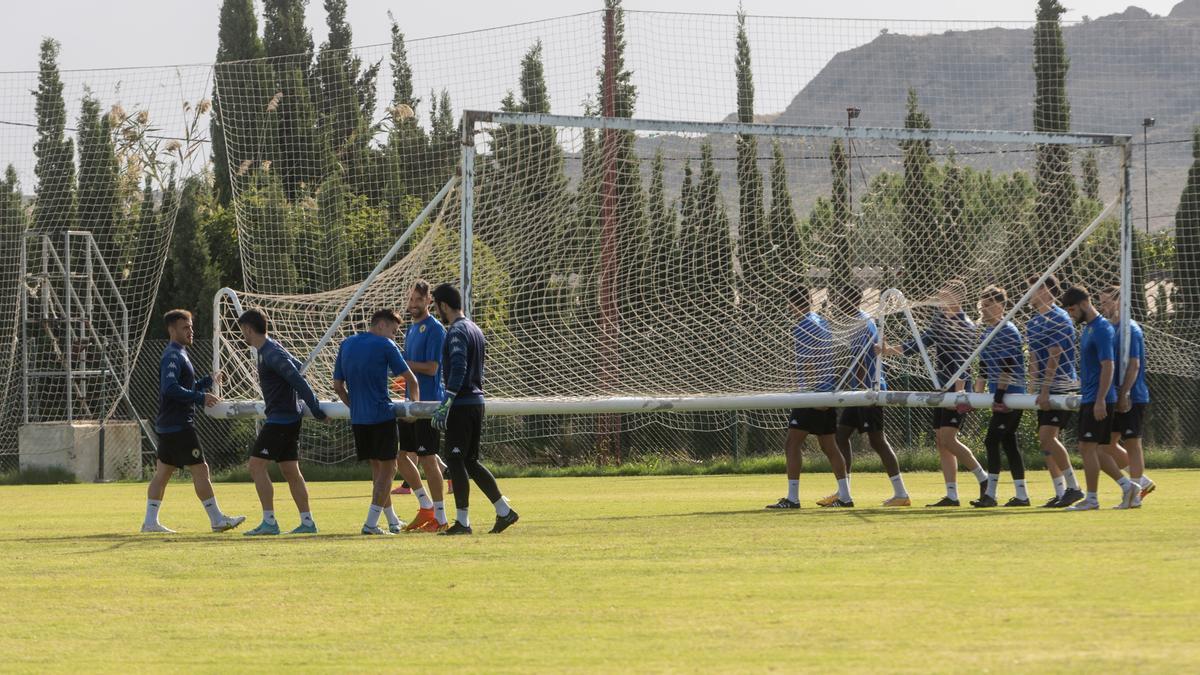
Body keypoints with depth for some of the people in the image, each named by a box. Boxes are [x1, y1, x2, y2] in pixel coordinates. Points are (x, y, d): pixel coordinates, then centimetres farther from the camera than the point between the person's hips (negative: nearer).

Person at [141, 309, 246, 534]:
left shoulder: (179, 354, 19)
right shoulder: (172, 357, -14)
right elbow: (170, 388, -27)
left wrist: (209, 381, 13)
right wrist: (200, 397, -25)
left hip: (168, 425, 10)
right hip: (178, 425, -10)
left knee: (162, 472, 9)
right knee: (200, 469, -6)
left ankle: (150, 521, 8)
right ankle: (217, 520, -4)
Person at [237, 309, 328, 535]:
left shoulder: (272, 354, -18)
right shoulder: (267, 350, 13)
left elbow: (298, 380, -22)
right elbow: (297, 366, 25)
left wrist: (316, 410, -21)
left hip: (280, 419, -10)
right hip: (288, 417, 10)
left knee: (256, 465, -9)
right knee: (290, 471, 11)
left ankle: (269, 522, -10)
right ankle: (307, 522, 11)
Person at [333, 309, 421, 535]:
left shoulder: (347, 344, 12)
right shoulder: (385, 346, -5)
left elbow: (338, 386, 14)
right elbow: (410, 379, -1)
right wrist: (416, 401, 17)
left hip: (358, 418, 6)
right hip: (382, 415, -6)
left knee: (376, 468, 16)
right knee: (387, 469, 2)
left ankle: (393, 522, 24)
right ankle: (371, 523, -6)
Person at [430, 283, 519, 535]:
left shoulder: (457, 332, -12)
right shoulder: (475, 330, 18)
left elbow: (458, 370, -22)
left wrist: (444, 406, -23)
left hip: (461, 404, -9)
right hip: (476, 401, 9)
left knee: (454, 459, -4)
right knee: (470, 461, 14)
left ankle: (462, 521, -4)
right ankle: (504, 511, 10)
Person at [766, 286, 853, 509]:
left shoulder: (802, 327, -11)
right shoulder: (823, 323, 15)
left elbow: (807, 364, -17)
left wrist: (812, 391, -19)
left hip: (813, 392, -9)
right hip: (829, 390, 9)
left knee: (792, 443, -7)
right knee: (829, 446, 12)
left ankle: (792, 498, -12)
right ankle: (844, 496, 11)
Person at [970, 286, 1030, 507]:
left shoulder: (1007, 331, -13)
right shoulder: (988, 333, 16)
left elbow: (1007, 367, -20)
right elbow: (984, 369, 21)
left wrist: (999, 395, -23)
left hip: (1010, 396, -9)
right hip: (1001, 398, 9)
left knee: (992, 441, -11)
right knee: (1008, 443, 8)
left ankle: (990, 494, -11)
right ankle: (1021, 495, 10)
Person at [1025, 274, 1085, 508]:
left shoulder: (1058, 319, -13)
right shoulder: (1034, 321, 14)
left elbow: (1054, 357, -19)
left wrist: (1045, 390, -22)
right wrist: (1033, 387, 13)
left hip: (1060, 387, -9)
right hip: (1044, 391, 9)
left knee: (1047, 437, -17)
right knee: (1046, 440, 6)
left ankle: (1073, 487, -10)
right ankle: (1060, 493, 10)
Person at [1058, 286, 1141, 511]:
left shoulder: (1102, 329, -15)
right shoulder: (1088, 328, 16)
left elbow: (1107, 366, -20)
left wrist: (1100, 400, -23)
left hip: (1098, 400, -10)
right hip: (1088, 398, 10)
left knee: (1088, 447, -6)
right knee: (1089, 449, 10)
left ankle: (1092, 499, -1)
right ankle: (1127, 485, 14)